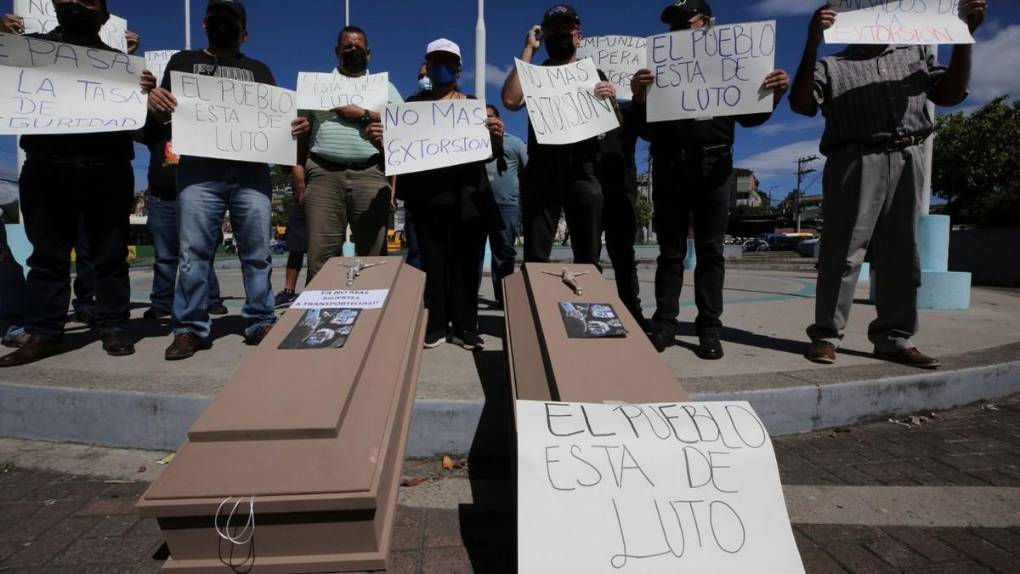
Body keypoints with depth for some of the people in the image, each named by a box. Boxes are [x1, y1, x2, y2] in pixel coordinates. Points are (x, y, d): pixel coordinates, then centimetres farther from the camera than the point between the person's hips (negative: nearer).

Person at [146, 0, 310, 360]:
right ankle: (191, 328, 1)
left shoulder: (259, 70, 24)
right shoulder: (183, 62, 22)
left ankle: (261, 323, 2)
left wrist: (298, 125, -7)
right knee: (194, 251, -5)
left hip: (252, 171, 1)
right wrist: (154, 104, -9)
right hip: (199, 170, 0)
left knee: (257, 251, -3)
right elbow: (162, 116, 15)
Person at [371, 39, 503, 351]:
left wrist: (497, 137, -14)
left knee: (466, 260, 1)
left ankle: (464, 326, 7)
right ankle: (435, 326, 6)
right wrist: (380, 139, -15)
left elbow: (491, 152, 8)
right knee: (433, 260, -1)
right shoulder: (413, 104, 15)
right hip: (428, 194, 0)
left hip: (468, 193, 1)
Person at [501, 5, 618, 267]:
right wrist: (529, 49, 1)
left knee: (588, 258, -1)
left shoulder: (594, 75, 19)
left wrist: (611, 99, -7)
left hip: (582, 170, 1)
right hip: (541, 171, 0)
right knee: (535, 258, -5)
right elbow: (510, 101, -5)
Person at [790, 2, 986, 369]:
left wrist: (965, 35, 12)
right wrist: (812, 43, -13)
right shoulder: (831, 65, 13)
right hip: (856, 163, -4)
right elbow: (801, 105, -4)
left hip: (907, 161, 4)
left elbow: (951, 94, 19)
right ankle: (826, 336, -3)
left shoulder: (916, 55, 26)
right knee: (843, 253, -7)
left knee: (900, 255, 4)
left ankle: (895, 338, 11)